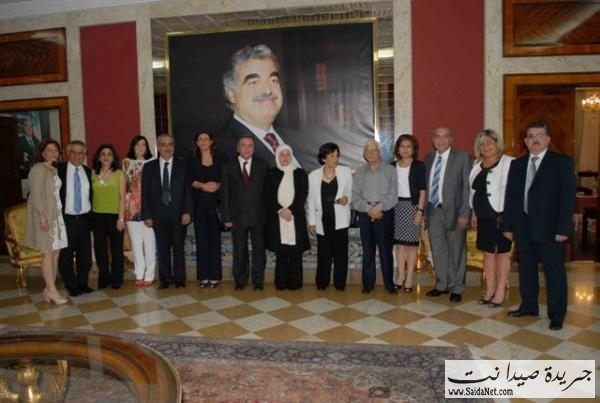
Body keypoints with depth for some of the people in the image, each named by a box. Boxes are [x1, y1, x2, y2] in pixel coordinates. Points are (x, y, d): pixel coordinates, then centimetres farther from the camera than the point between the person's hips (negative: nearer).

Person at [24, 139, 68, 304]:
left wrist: (57, 215, 6)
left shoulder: (54, 170, 15)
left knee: (55, 253, 7)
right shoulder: (38, 168, -7)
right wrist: (42, 215, -21)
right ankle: (52, 291, 0)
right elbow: (35, 194, -14)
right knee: (48, 253, -5)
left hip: (56, 215, 8)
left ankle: (49, 288, 15)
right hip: (44, 215, -8)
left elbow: (56, 194, 13)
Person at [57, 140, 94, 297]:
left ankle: (83, 283, 23)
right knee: (66, 254, 4)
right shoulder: (59, 169, -3)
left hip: (84, 218, 3)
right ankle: (71, 286, 17)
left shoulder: (88, 172, 9)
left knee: (85, 253, 9)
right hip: (66, 219, -3)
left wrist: (90, 215, 6)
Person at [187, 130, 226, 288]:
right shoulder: (192, 160, 10)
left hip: (215, 202, -1)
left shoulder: (221, 157, 5)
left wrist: (218, 185, -16)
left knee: (214, 238, -1)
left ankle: (215, 276, 6)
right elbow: (190, 180, 2)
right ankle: (203, 276, 7)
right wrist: (203, 186, -15)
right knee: (201, 238, 1)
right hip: (199, 202, 2)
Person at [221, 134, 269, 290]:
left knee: (259, 249, 7)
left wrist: (268, 213, -5)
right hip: (237, 216, 0)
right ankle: (240, 280, 24)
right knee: (239, 251, 9)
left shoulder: (263, 165, 3)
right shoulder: (228, 167, 3)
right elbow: (225, 194, 2)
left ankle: (258, 280, 21)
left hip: (258, 216, 0)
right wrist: (226, 217, -4)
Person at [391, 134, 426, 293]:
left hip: (412, 206, -3)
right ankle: (400, 277, 12)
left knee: (411, 244, 2)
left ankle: (409, 279, 8)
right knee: (399, 243, 6)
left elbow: (422, 191, -4)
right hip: (396, 207, 3)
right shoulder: (393, 166, 8)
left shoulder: (419, 166, -2)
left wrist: (420, 211, -11)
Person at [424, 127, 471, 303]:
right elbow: (426, 185, 10)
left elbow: (467, 187, -8)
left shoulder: (462, 157, -5)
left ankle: (456, 288, 19)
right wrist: (424, 210, 3)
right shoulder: (428, 159, 11)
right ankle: (442, 285, 27)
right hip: (433, 211, 4)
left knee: (456, 252, 6)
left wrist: (464, 214, -13)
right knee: (437, 251, 12)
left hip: (453, 211, -4)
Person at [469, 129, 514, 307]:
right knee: (488, 252, 12)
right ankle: (489, 290, 23)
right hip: (484, 217, 7)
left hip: (501, 215, -6)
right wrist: (474, 213, 13)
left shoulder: (509, 163, -10)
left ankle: (500, 292, 13)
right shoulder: (477, 165, 11)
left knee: (502, 253, 4)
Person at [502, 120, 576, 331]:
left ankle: (556, 315, 14)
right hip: (523, 227, 4)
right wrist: (508, 225, 6)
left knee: (554, 272, 2)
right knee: (526, 269, 14)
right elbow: (510, 196, 10)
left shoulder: (562, 162, -2)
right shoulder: (517, 164, 10)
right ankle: (529, 306, 29)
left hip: (550, 228, -4)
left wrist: (563, 228, -14)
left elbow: (568, 196, -8)